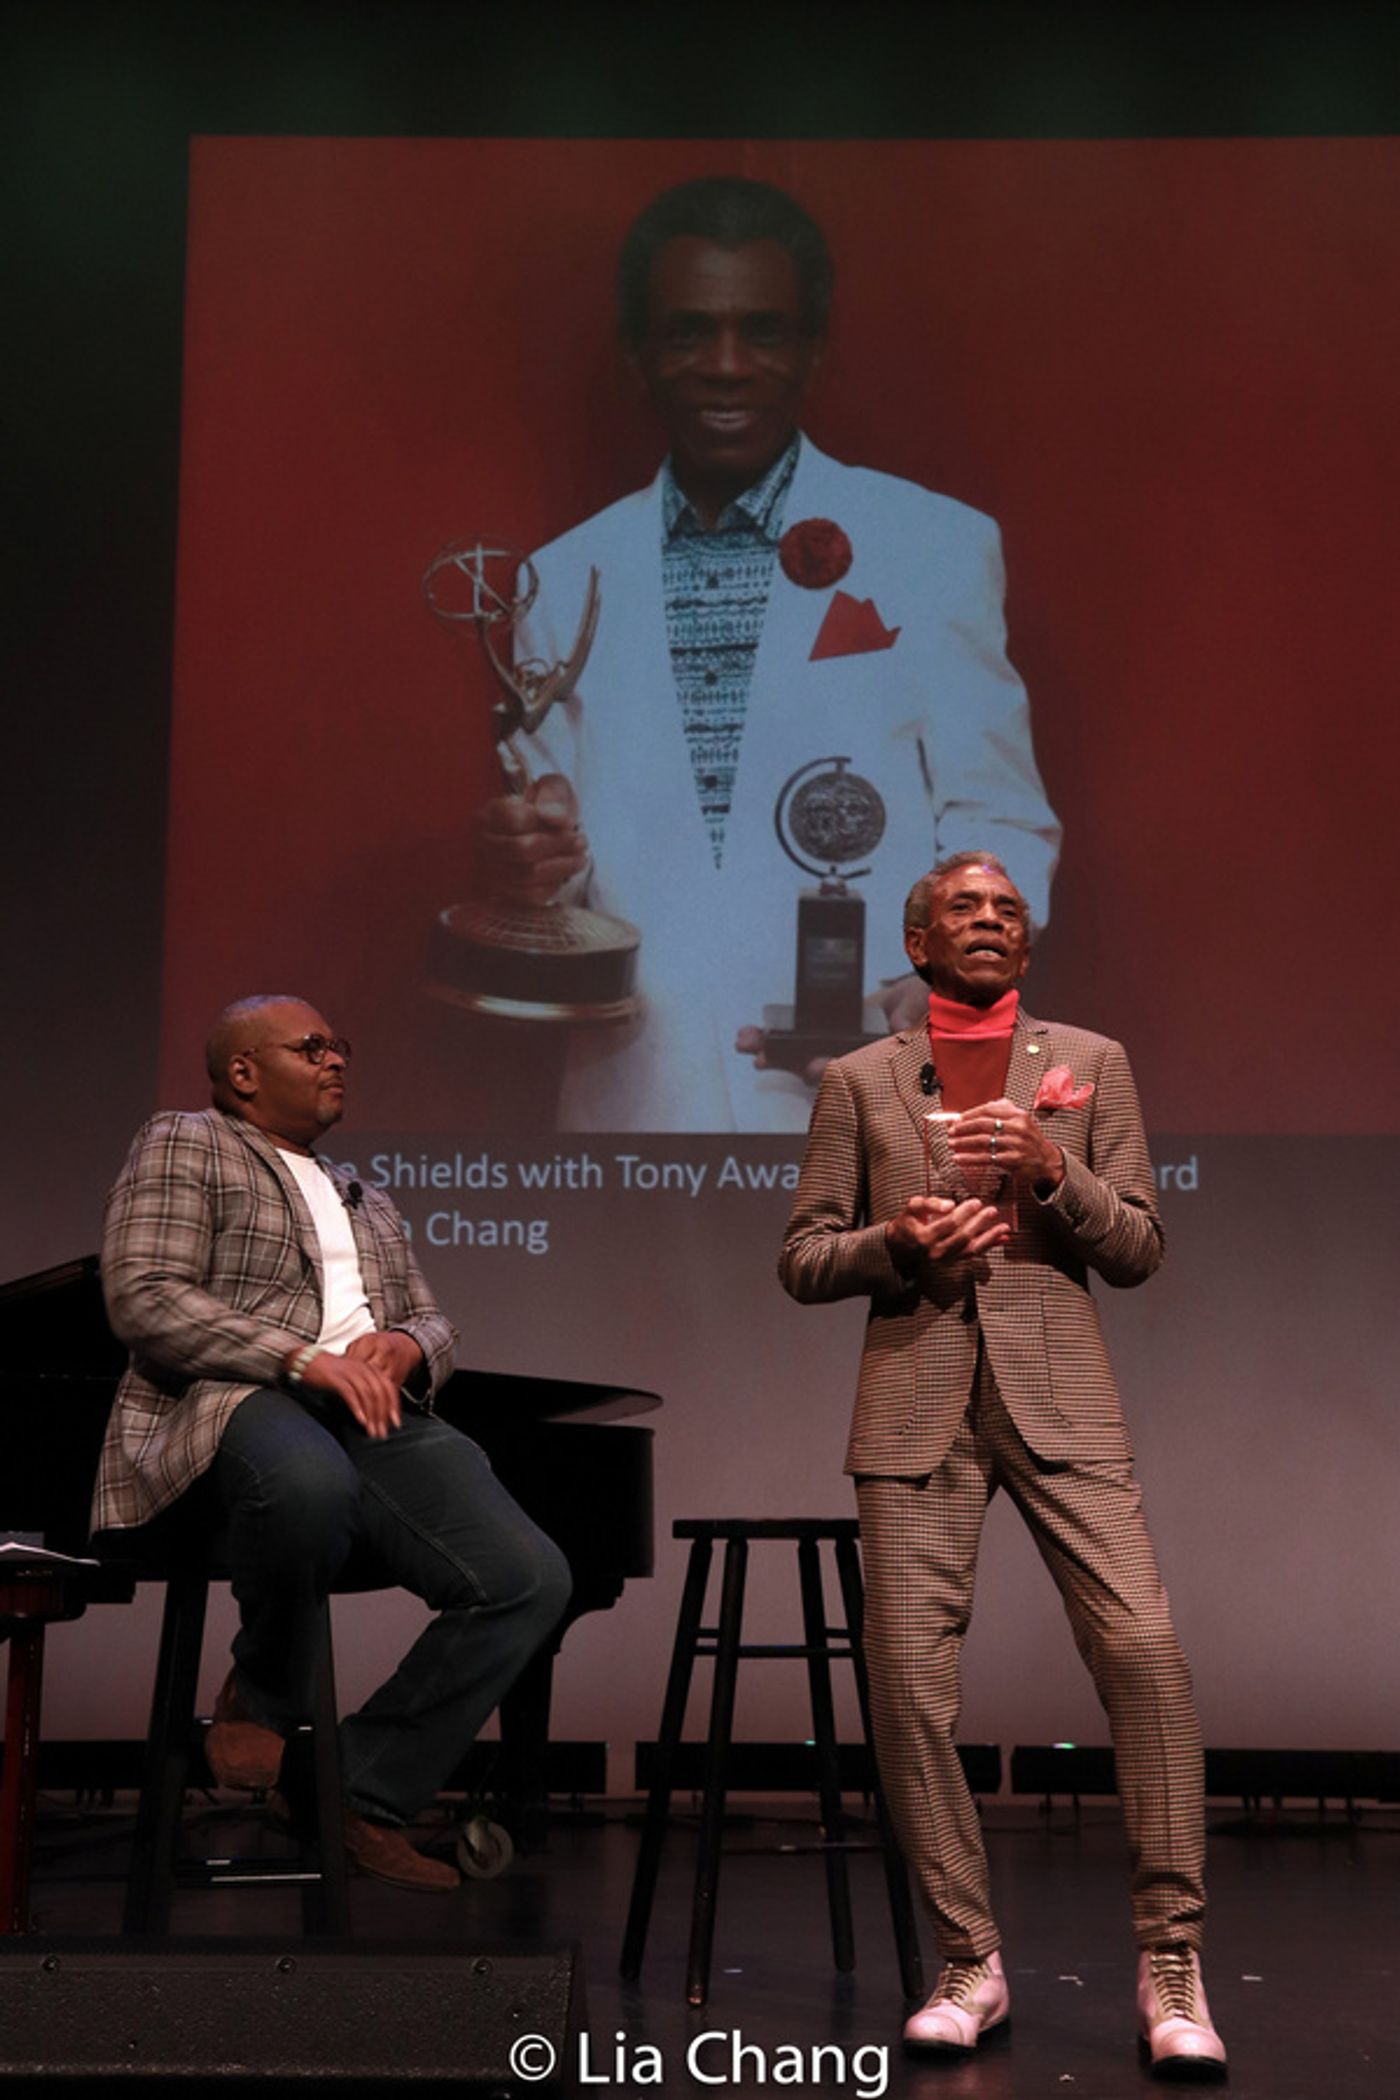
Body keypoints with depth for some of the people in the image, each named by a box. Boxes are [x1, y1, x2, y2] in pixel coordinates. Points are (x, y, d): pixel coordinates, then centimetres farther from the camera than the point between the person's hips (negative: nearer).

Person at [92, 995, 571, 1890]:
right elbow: (144, 1300, -5)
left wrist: (405, 1346, -1)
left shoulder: (368, 1203, 33)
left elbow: (437, 1327, 26)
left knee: (532, 1579, -18)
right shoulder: (183, 1146, 11)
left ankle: (366, 1795, -9)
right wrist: (303, 1356, -16)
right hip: (238, 1406, -6)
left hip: (377, 1421, 7)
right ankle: (265, 1698, -13)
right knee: (309, 1478, -44)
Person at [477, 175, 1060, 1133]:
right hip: (644, 1105, 2)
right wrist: (532, 862, -6)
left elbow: (1000, 829, 4)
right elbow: (561, 847, 17)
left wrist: (937, 990, -14)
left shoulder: (939, 548, 5)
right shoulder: (568, 580, 13)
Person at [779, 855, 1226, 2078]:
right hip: (915, 1407, 1)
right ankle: (970, 1963, 11)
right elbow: (802, 1261, 10)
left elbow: (1138, 1252, 8)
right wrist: (896, 1241, -10)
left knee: (1144, 1647, -15)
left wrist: (1053, 1171, -10)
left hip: (1058, 1399, -1)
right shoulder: (859, 1081, 12)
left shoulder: (1089, 1064, 12)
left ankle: (1172, 1963, -5)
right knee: (909, 1676, -4)